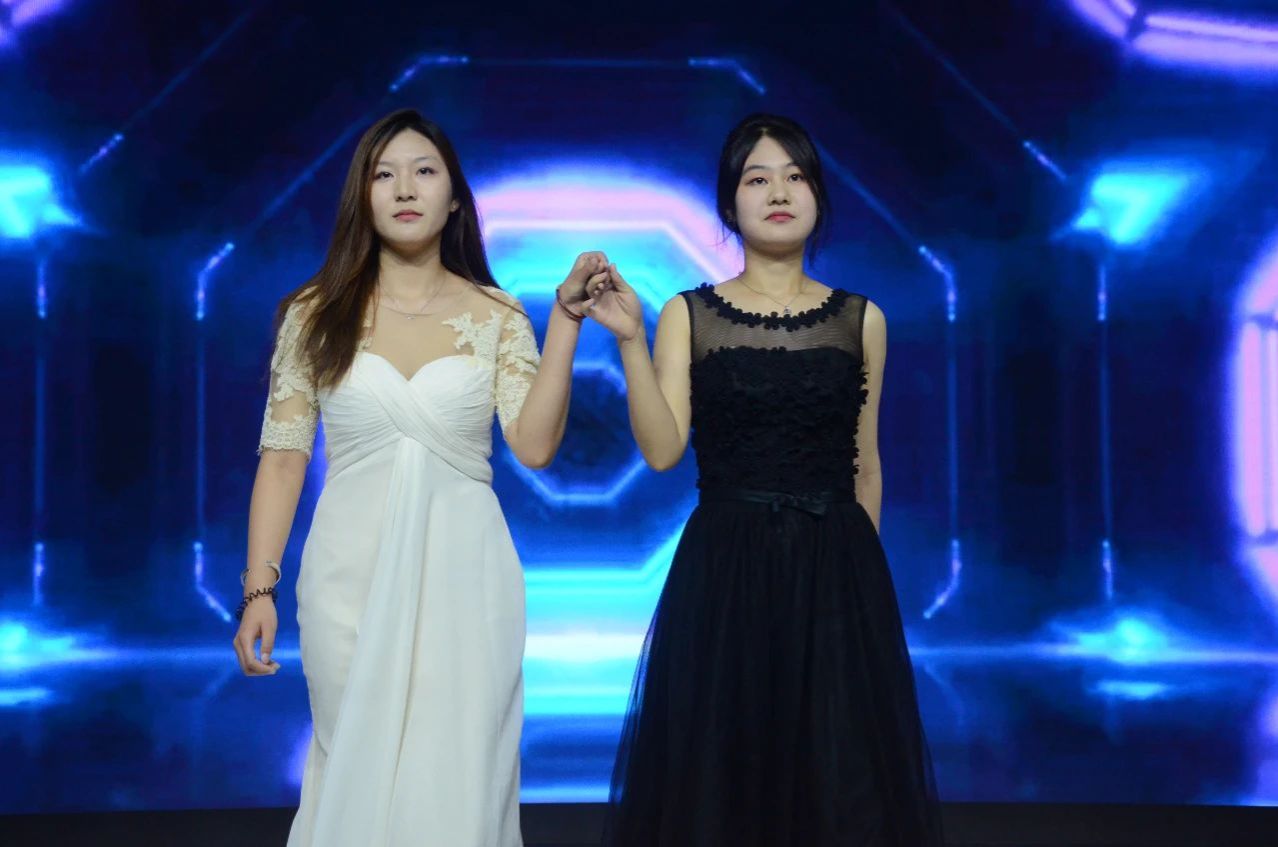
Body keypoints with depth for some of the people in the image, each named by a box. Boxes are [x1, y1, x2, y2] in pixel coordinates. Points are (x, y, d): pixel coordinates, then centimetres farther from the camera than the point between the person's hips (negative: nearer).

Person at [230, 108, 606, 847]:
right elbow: (282, 458, 3)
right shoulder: (315, 314, 3)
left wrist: (565, 321, -12)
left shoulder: (496, 315, 2)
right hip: (352, 575, 1)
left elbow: (535, 445, -8)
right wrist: (259, 587, -3)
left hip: (462, 574, 0)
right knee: (356, 773, 10)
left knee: (455, 778, 5)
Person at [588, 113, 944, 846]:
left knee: (841, 772, 6)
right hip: (723, 571, -1)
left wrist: (858, 567, 14)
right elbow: (662, 450, -8)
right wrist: (630, 341, -16)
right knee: (718, 768, 5)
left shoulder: (861, 319, 6)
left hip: (835, 572, 1)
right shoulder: (688, 315, 2)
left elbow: (865, 463, 11)